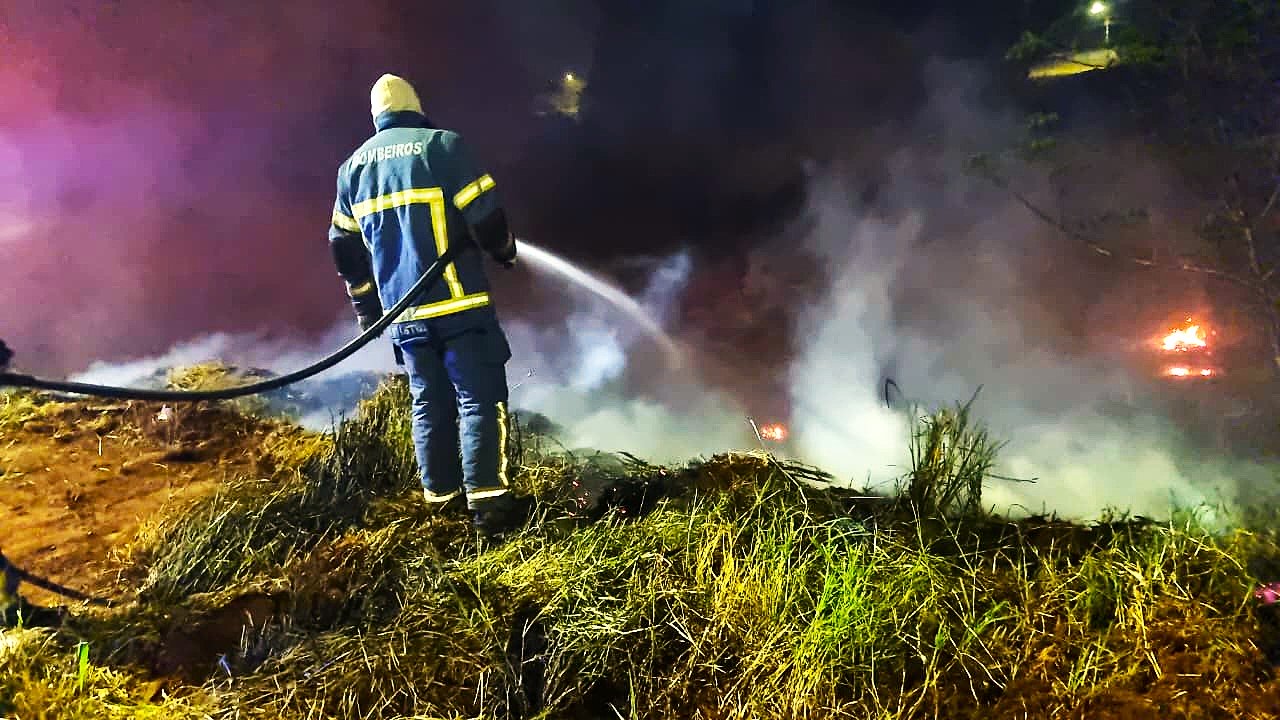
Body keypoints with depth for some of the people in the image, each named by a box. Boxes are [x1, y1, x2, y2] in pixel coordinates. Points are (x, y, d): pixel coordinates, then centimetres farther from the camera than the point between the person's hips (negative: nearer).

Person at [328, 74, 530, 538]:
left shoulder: (353, 164, 14)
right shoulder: (442, 144, -3)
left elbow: (344, 247, 17)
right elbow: (485, 216, -11)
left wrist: (366, 307, 26)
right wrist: (505, 251, 9)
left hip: (403, 311, 5)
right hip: (459, 302, -5)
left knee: (429, 403, 15)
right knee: (480, 398, -3)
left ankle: (441, 495, 20)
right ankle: (487, 500, -8)